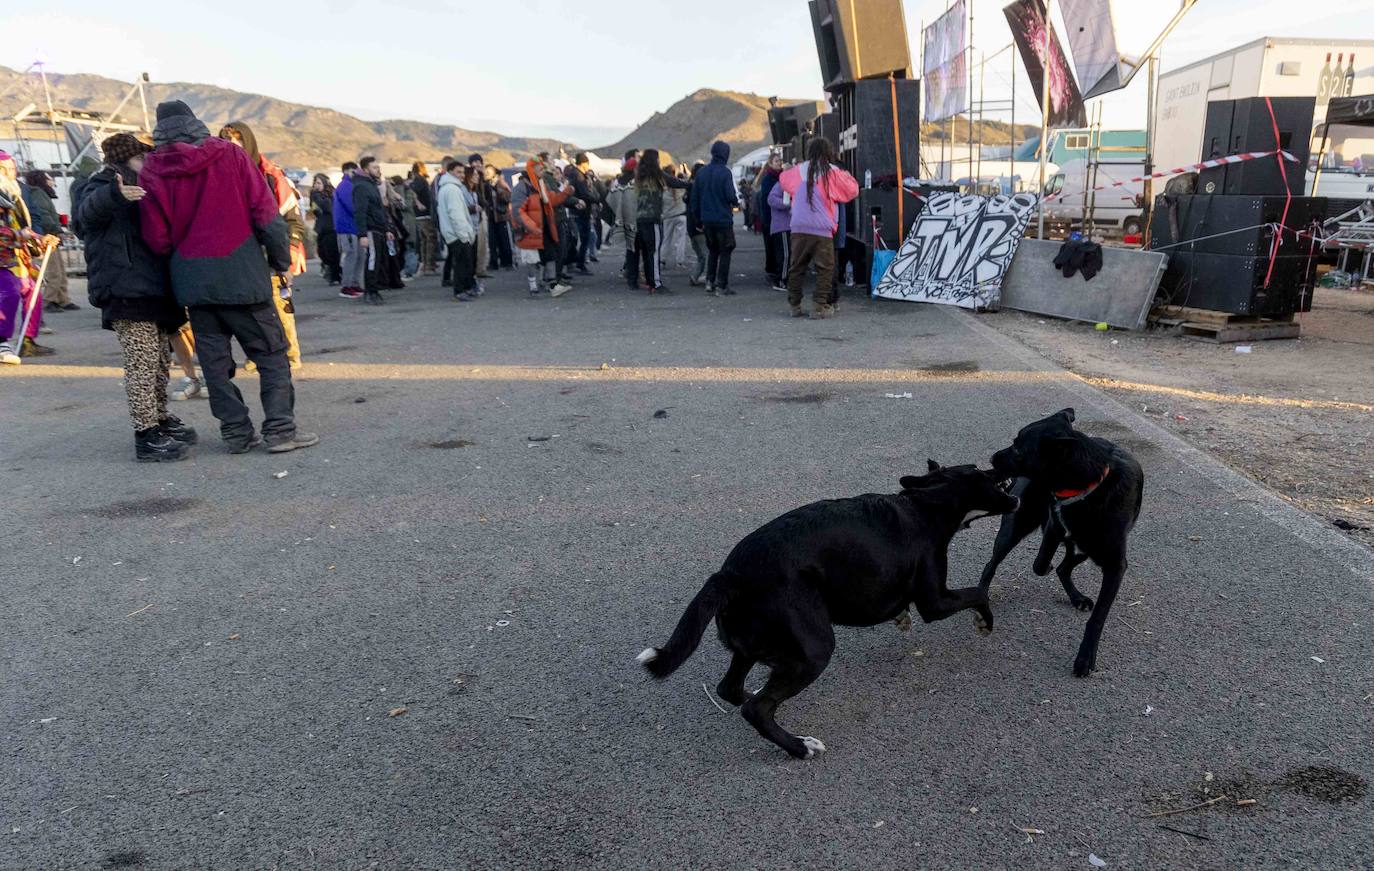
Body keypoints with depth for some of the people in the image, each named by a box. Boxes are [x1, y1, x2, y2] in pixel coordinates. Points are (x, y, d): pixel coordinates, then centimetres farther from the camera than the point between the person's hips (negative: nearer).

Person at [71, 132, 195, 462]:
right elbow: (88, 210, -30)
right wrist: (114, 194, -49)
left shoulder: (137, 190, 24)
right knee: (142, 363, -12)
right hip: (126, 291, -10)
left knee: (160, 361, 17)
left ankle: (159, 421, 29)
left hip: (150, 288, 10)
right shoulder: (102, 185, -5)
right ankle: (146, 436, -10)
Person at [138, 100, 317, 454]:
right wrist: (282, 261, 4)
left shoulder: (152, 171, 2)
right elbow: (265, 213, -4)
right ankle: (280, 429, 0)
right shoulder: (230, 154, -1)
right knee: (271, 352, 5)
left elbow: (156, 237, 0)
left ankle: (236, 432, 13)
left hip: (192, 279, 3)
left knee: (215, 359, 11)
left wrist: (180, 259, 19)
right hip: (241, 273, -2)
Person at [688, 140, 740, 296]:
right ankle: (721, 286, 0)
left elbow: (695, 197, 7)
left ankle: (709, 282, 15)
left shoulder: (702, 172, 5)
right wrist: (737, 203, 7)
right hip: (723, 219, -5)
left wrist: (697, 220, 14)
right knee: (725, 252, 3)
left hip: (707, 220, 5)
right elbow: (731, 196, -16)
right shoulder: (725, 172, -12)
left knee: (713, 251, 20)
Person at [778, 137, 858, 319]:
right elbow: (852, 190, 7)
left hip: (798, 229, 4)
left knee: (796, 268, 12)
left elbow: (783, 179, 29)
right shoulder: (832, 172, -3)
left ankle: (794, 305, 14)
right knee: (825, 268, 3)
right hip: (822, 230, -4)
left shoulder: (799, 170, 8)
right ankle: (819, 306, -3)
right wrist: (847, 176, 24)